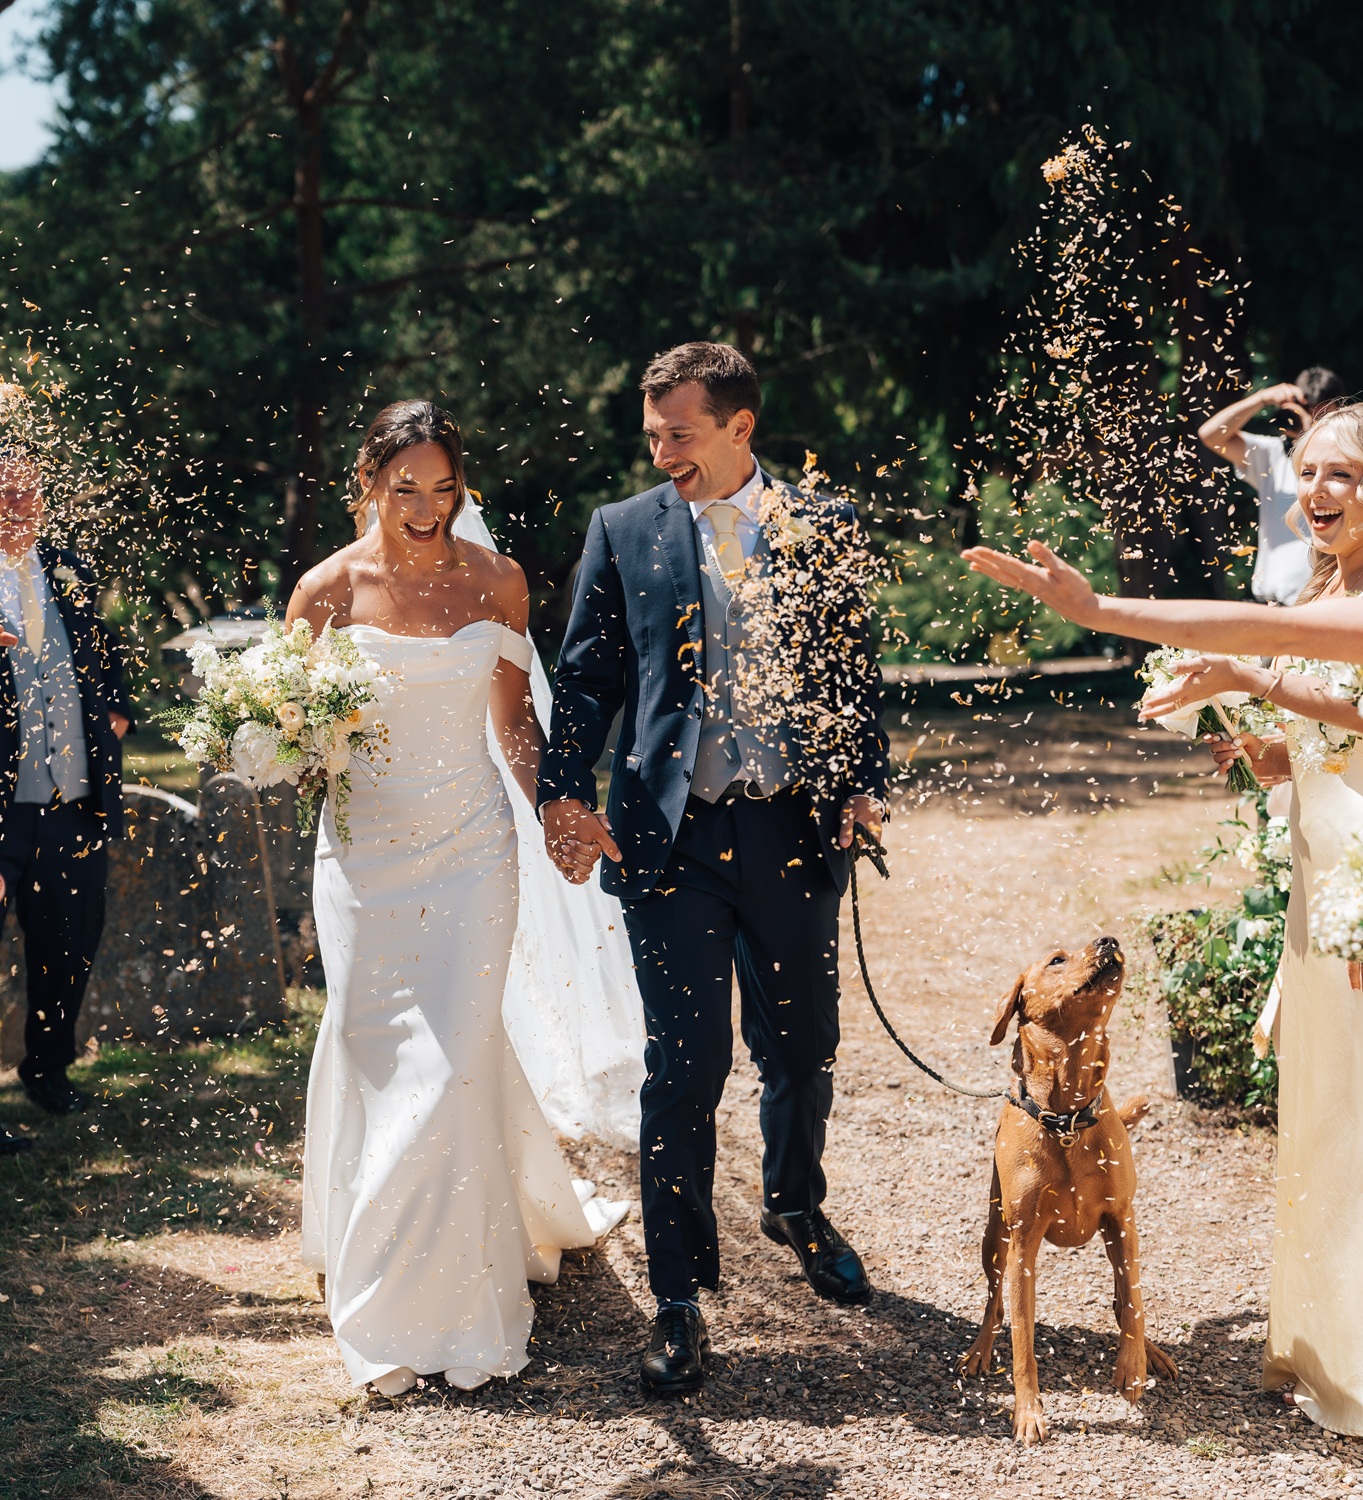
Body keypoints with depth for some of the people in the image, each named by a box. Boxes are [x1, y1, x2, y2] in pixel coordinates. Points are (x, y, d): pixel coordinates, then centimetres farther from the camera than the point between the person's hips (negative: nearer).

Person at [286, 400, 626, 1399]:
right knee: (377, 1060, 3)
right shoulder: (330, 589, -2)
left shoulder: (495, 580, 3)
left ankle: (443, 1306, 9)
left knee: (452, 1063, -5)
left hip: (471, 844, 0)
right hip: (366, 850, 0)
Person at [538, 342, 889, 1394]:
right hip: (671, 835, -1)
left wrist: (865, 784, -5)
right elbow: (586, 676, 3)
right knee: (685, 1070, -2)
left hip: (793, 830, 2)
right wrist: (565, 794, -10)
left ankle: (796, 1208, 43)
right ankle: (680, 1300, 10)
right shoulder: (624, 531, 4)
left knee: (804, 1051, 14)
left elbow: (856, 669, 8)